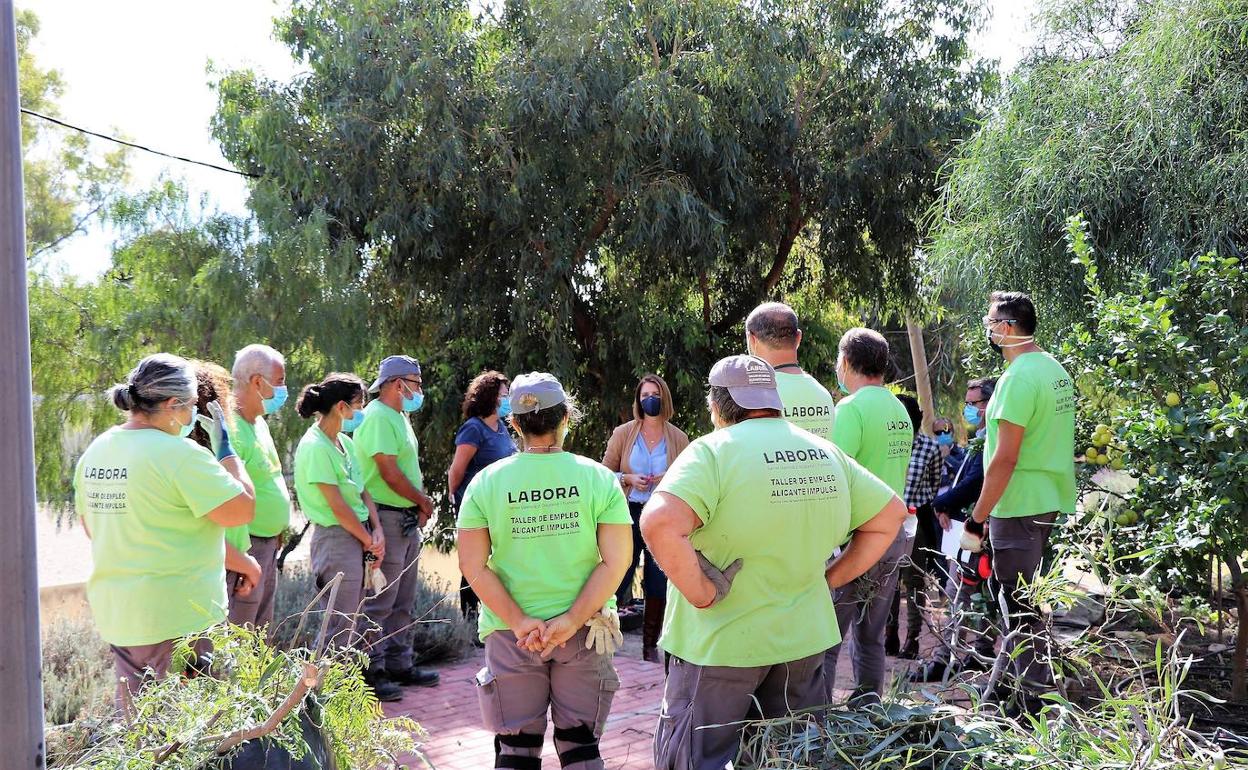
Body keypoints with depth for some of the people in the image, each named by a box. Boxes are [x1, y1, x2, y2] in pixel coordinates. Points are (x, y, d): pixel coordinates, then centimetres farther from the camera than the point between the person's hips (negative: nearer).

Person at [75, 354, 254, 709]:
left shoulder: (95, 451, 7)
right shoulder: (180, 454, -19)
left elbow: (91, 528, 18)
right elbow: (241, 511, -17)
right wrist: (226, 451, -5)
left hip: (115, 612, 8)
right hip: (179, 616, -8)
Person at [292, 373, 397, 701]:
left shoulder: (344, 442, 10)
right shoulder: (315, 447, -18)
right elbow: (336, 505, -18)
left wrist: (376, 531, -3)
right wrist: (368, 540, -9)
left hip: (357, 537, 9)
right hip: (336, 538, -9)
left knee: (351, 619, 18)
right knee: (340, 623, 0)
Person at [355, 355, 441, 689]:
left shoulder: (400, 417, 16)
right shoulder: (378, 417, -16)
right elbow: (390, 473, -21)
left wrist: (421, 505, 2)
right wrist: (424, 501, -7)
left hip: (408, 520, 10)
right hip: (387, 520, -10)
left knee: (403, 602, 16)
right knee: (379, 602, -3)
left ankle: (399, 665, 25)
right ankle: (370, 672, 6)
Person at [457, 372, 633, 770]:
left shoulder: (485, 482, -3)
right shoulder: (598, 478, -5)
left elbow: (472, 567, -7)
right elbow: (616, 561, -10)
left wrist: (520, 622, -10)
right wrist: (571, 621, -10)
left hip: (509, 634, 0)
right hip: (584, 634, 0)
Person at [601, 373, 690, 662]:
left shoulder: (678, 438, 5)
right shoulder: (623, 433, 2)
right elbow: (605, 472, 6)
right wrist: (628, 479, -12)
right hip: (629, 513, -1)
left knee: (658, 584, 5)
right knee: (618, 577, -3)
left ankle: (650, 646, 18)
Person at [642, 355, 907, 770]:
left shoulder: (714, 451, -15)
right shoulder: (826, 452, 5)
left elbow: (659, 522, -32)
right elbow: (889, 516, 13)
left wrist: (702, 595, -20)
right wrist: (829, 579, 10)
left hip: (720, 643, -6)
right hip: (804, 640, 6)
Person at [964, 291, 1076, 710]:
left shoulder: (1019, 377, -19)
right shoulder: (1055, 368, 12)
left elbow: (1004, 459, -22)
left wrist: (978, 516, -16)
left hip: (1019, 507, -10)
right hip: (1053, 502, 10)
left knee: (1022, 608, -2)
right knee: (1030, 600, 19)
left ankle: (1035, 701, 4)